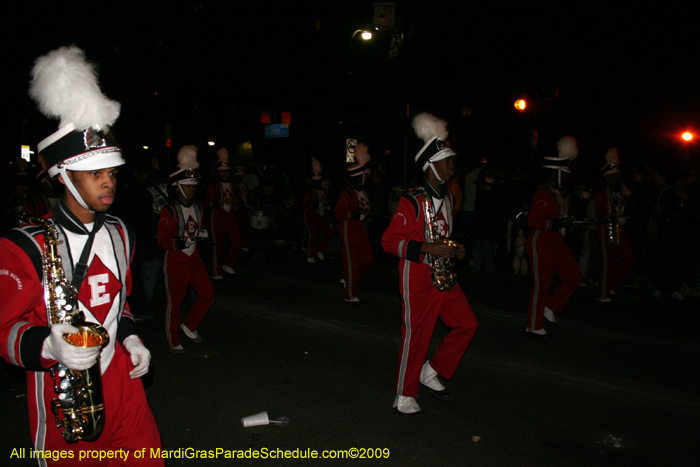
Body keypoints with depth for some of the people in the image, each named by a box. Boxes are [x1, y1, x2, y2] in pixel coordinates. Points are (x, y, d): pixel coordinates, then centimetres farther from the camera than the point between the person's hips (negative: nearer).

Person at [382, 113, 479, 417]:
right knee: (416, 335, -1)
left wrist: (457, 249, 5)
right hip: (418, 279, -8)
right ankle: (404, 398, 16)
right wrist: (428, 248, -25)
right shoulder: (412, 202, -15)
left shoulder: (448, 198, 11)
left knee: (467, 323, 7)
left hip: (443, 275, 8)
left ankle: (431, 372, 22)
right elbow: (389, 241, -17)